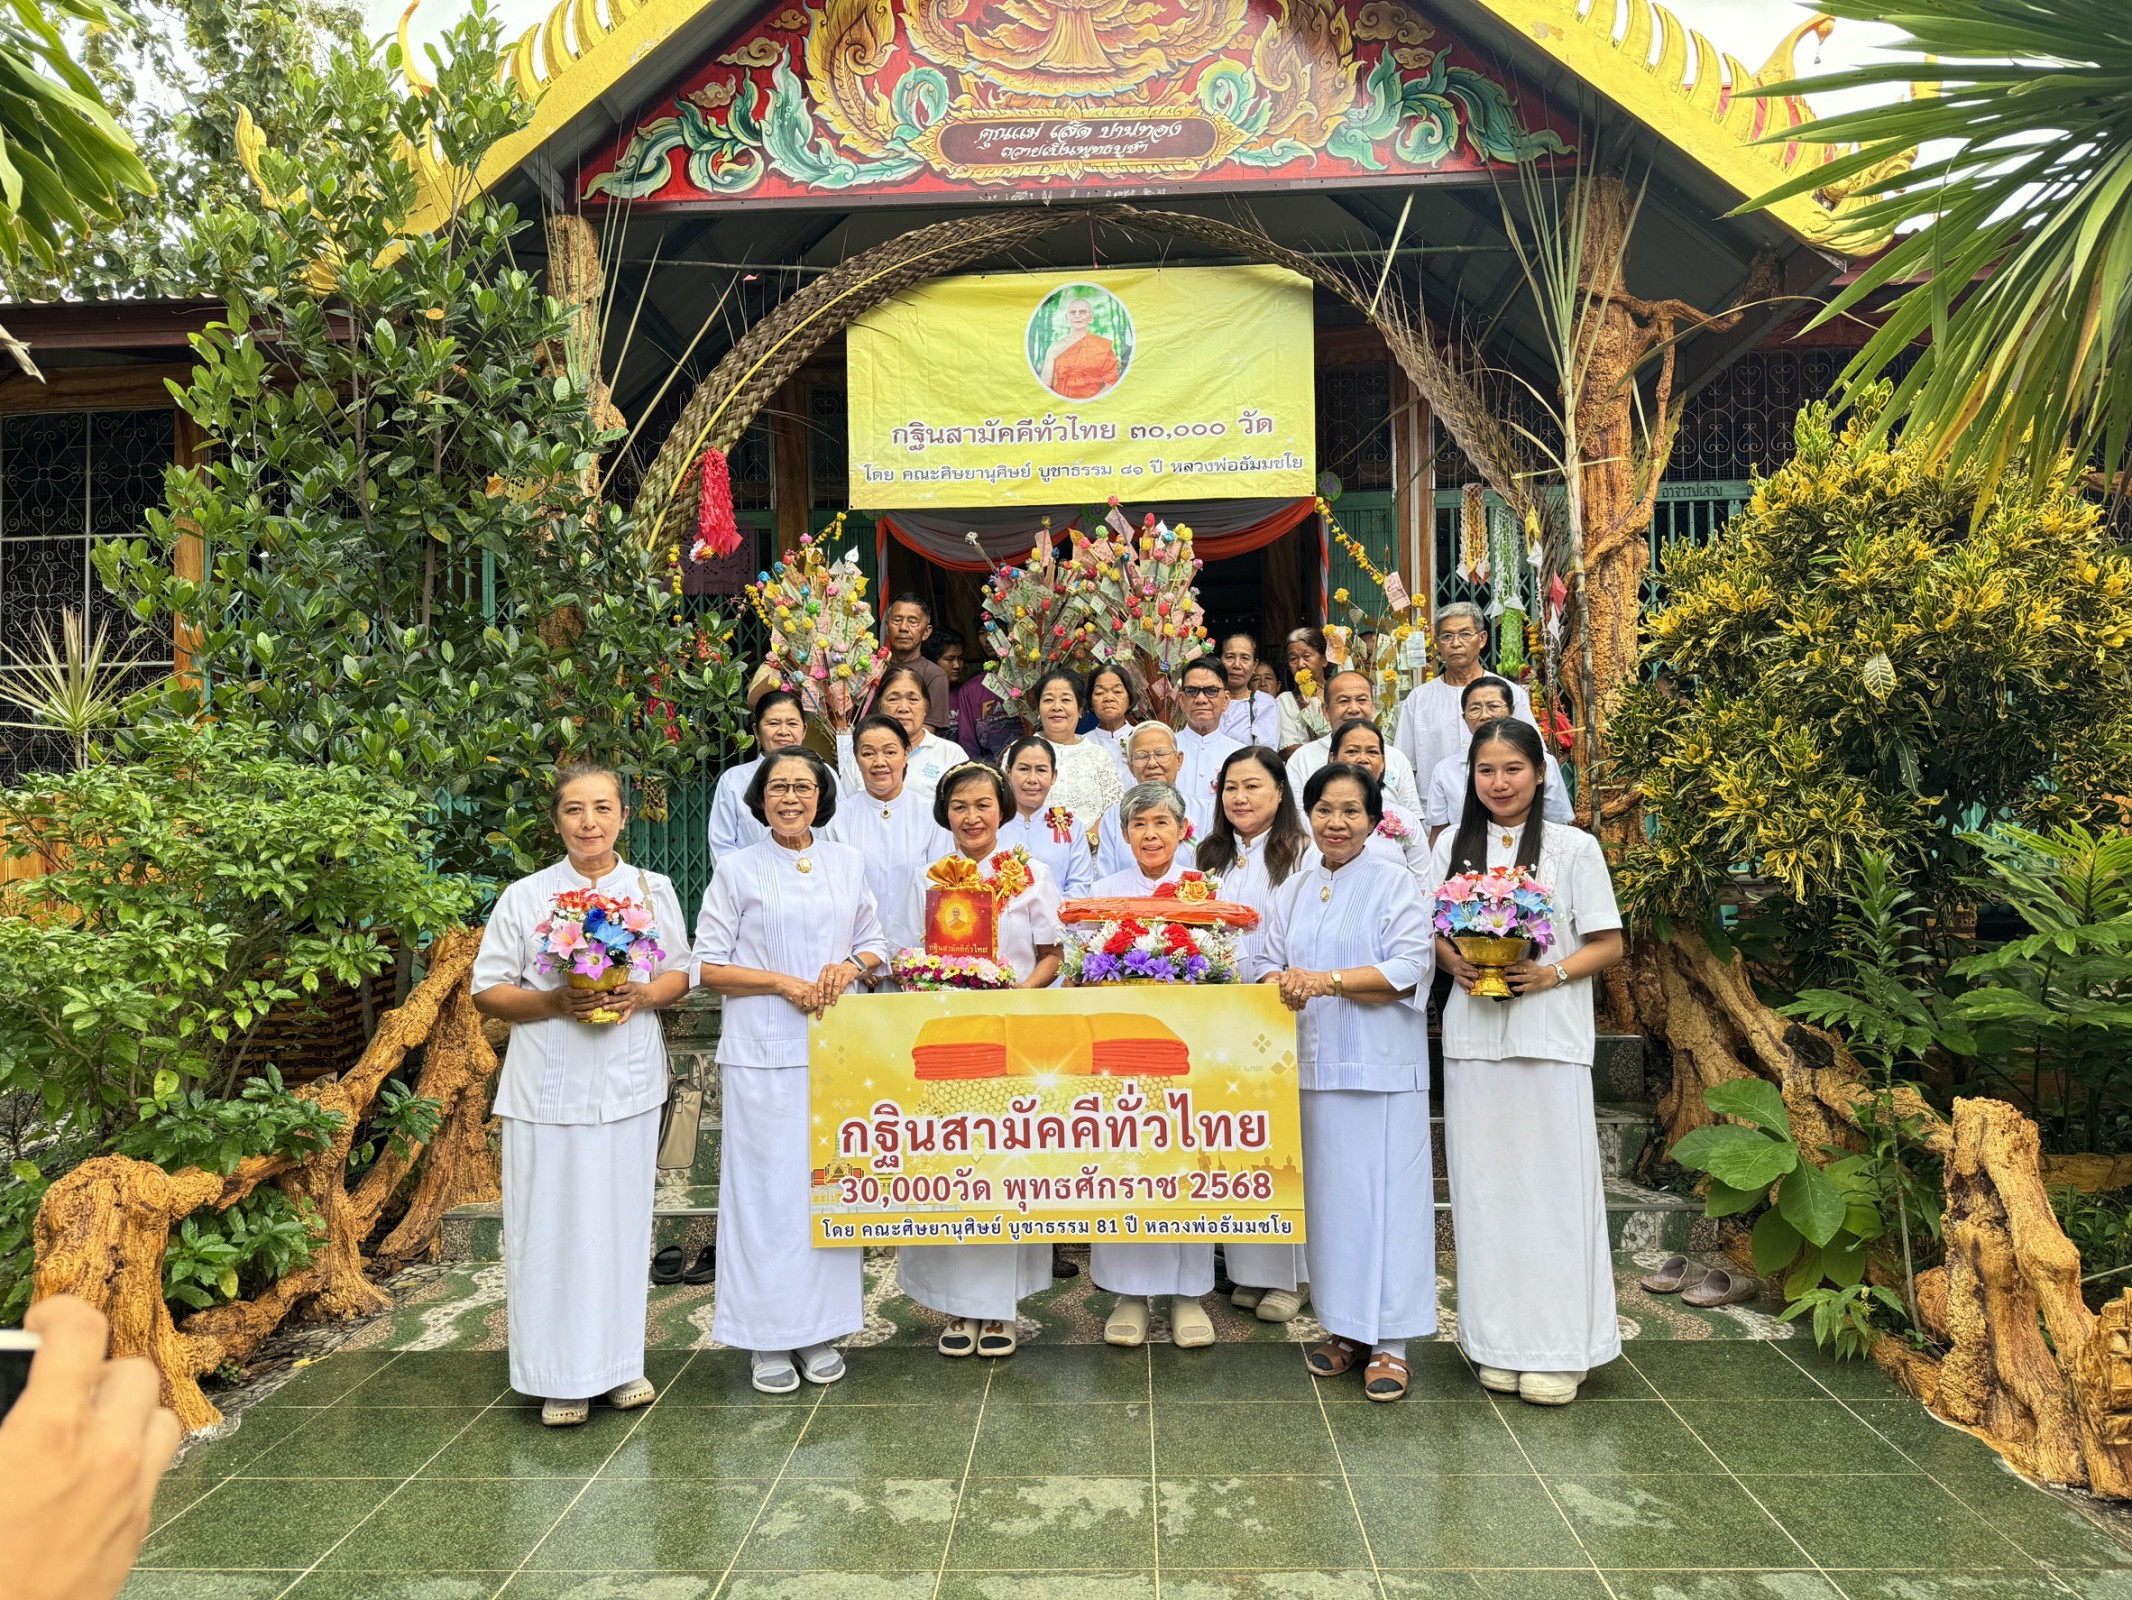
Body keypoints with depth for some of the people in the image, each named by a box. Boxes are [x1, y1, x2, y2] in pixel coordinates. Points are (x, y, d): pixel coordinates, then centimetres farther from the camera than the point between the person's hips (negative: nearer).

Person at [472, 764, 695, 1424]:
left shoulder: (654, 890, 6)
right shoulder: (524, 897, 1)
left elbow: (680, 974, 10)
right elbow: (487, 991, 2)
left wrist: (643, 995, -11)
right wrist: (553, 1003, -15)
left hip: (629, 1084, 2)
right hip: (549, 1088, -1)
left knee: (622, 1219, 8)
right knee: (554, 1225, 0)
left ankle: (620, 1360, 22)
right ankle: (562, 1376, 12)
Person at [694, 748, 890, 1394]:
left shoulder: (847, 862, 10)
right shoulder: (739, 871, 0)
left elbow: (874, 945, 16)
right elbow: (708, 964, -2)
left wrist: (849, 966, -7)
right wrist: (783, 983, -13)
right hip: (763, 1052, -3)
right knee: (767, 1183, 0)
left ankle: (820, 1330, 19)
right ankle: (768, 1337, 12)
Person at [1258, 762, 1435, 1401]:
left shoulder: (1395, 883, -2)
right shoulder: (1292, 892, 15)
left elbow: (1409, 971, -11)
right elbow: (1271, 964, 12)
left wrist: (1328, 980, -20)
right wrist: (1283, 984, -11)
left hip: (1381, 1067, -5)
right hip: (1313, 1065, 5)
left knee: (1384, 1194, -2)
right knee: (1327, 1195, 8)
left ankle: (1391, 1340, 8)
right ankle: (1345, 1327, 21)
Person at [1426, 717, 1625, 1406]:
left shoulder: (1574, 847, 1)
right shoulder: (1453, 845, 10)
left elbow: (1608, 945, 1)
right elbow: (1432, 931, 14)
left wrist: (1552, 972, -15)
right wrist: (1456, 962, -6)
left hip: (1550, 1034, -3)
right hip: (1473, 1033, 3)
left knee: (1553, 1182, -2)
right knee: (1485, 1182, 6)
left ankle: (1557, 1348, 10)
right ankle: (1497, 1340, 17)